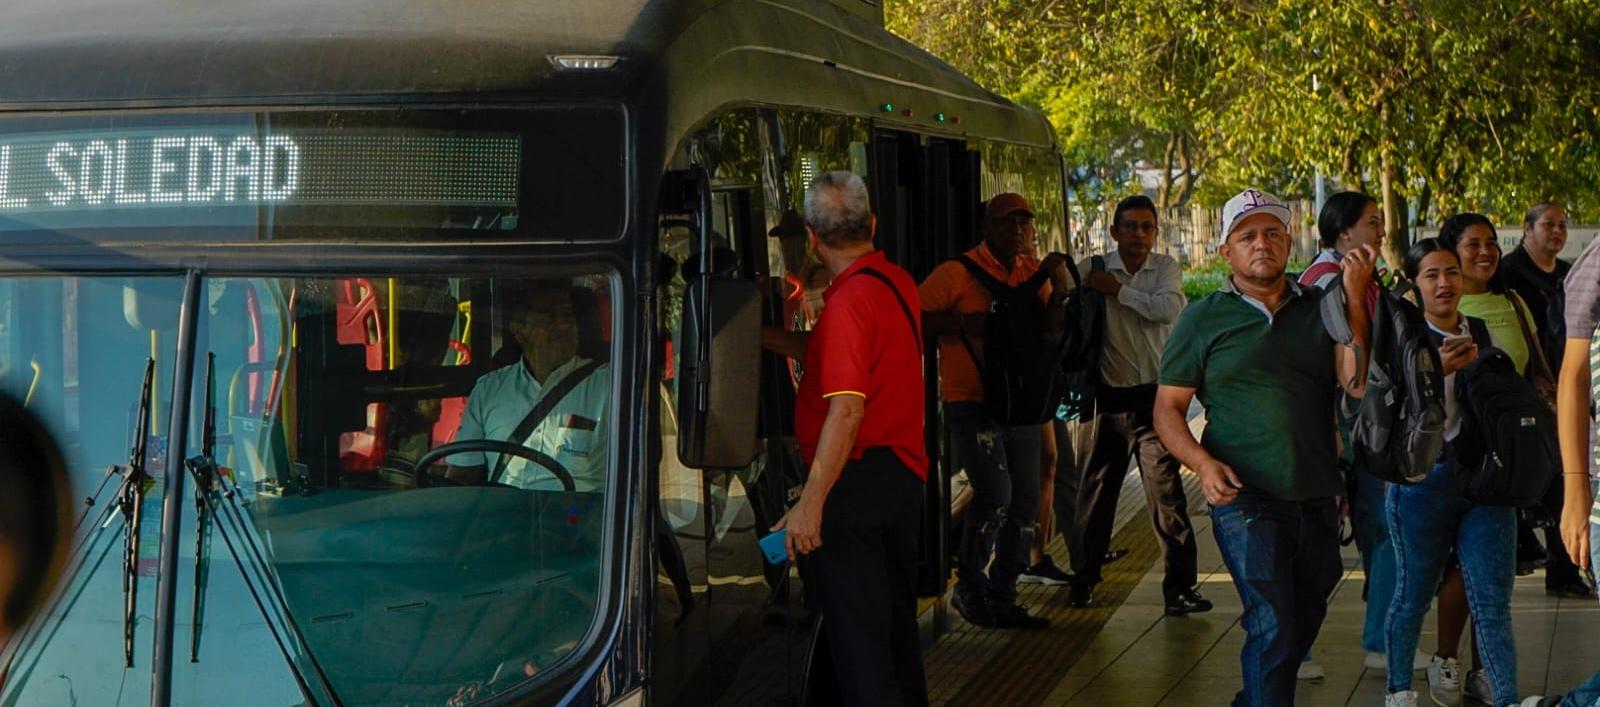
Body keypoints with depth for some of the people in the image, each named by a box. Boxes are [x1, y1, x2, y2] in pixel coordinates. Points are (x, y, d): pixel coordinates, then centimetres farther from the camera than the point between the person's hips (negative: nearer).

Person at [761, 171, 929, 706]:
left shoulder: (850, 299, -19)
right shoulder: (897, 282, 9)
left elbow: (847, 410, -26)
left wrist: (811, 504, -28)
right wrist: (765, 336, 18)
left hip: (858, 477, -9)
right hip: (904, 475, 9)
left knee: (856, 629, -5)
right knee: (897, 617, 21)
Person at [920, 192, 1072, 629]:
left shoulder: (1033, 272, 11)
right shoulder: (957, 273, -8)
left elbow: (1050, 330, 7)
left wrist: (1058, 289, -9)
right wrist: (964, 322, -21)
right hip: (972, 401, -7)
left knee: (1024, 501, 8)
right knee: (994, 495, -17)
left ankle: (1001, 598, 19)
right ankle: (969, 587, 4)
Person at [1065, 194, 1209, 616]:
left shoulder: (1165, 268, 5)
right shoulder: (1094, 271, 2)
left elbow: (1168, 309, -14)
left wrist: (1118, 290, -13)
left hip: (1154, 396, 0)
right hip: (1106, 396, 0)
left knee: (1166, 490, -6)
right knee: (1095, 491, 9)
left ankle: (1179, 585, -4)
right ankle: (1084, 579, 24)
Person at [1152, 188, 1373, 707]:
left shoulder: (1320, 310, 7)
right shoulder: (1202, 320, 2)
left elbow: (1359, 384, -5)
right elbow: (1168, 408, 3)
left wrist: (1356, 300, -12)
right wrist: (1202, 463, -15)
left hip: (1318, 500, 4)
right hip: (1246, 500, -4)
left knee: (1305, 622, 16)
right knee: (1272, 625, -15)